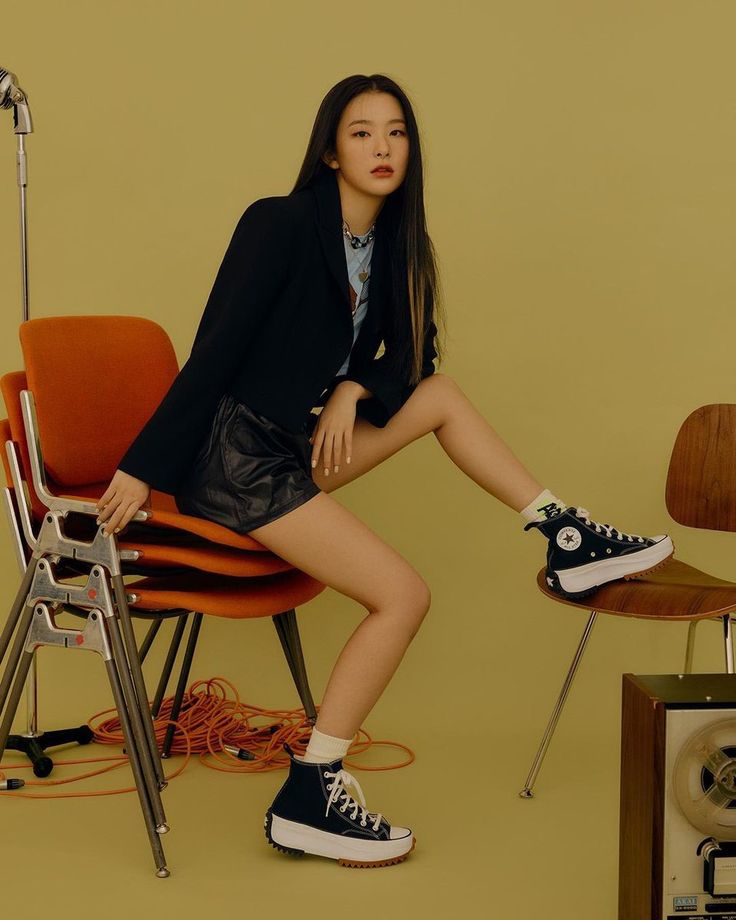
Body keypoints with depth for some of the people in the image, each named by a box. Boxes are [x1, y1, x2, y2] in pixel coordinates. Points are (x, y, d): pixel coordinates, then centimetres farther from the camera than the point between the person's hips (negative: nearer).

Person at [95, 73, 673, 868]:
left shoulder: (392, 244, 8)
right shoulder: (281, 224, -13)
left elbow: (412, 354, 14)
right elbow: (213, 352, -17)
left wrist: (352, 390, -7)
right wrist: (142, 468, -17)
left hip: (298, 446, 7)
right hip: (233, 454, -7)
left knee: (440, 395, 8)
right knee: (403, 594, -14)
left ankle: (569, 541, 13)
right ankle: (308, 799, -10)